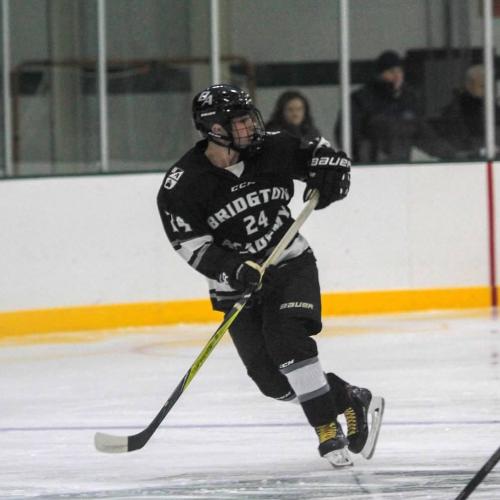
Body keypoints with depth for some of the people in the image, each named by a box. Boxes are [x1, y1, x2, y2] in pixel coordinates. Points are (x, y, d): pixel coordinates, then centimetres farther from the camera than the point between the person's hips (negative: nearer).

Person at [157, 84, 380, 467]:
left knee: (287, 338, -26)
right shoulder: (181, 186, -16)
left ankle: (328, 428, -19)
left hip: (291, 264, 0)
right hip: (237, 286, 0)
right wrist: (233, 270, -33)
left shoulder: (271, 149, -7)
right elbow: (192, 245, -19)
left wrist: (329, 169, -15)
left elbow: (318, 153, 8)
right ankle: (349, 399, 14)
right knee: (273, 378, -7)